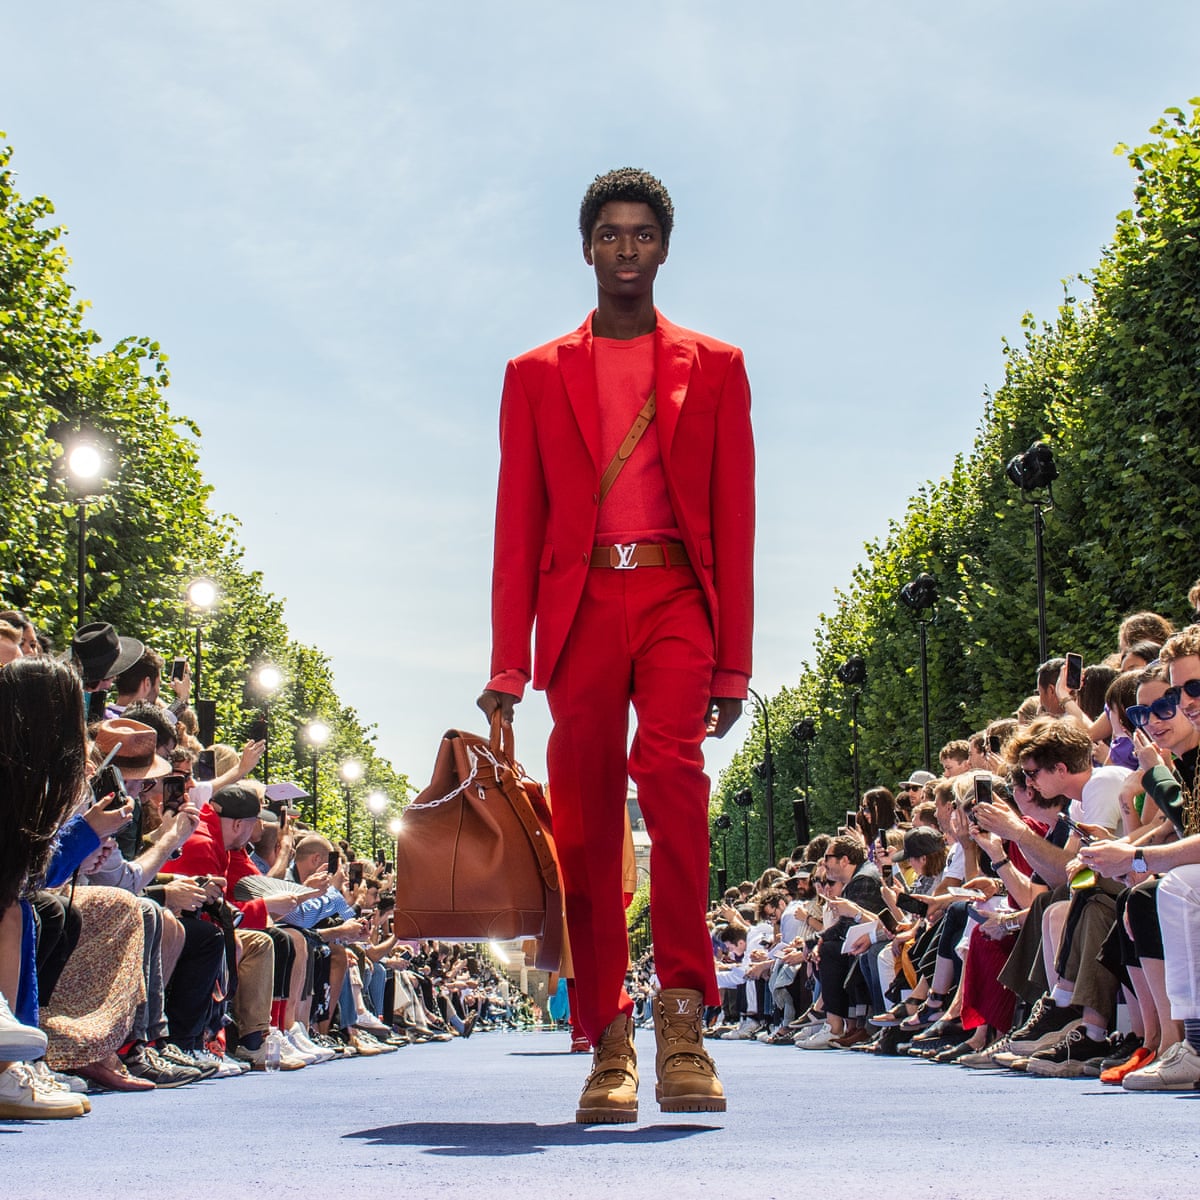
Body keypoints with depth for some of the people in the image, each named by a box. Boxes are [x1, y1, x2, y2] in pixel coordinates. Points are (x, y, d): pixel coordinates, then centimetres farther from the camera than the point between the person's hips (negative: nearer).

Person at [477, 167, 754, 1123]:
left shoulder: (715, 367, 15)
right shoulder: (537, 375, 17)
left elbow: (735, 520, 10)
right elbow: (518, 524, 11)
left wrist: (734, 660, 1)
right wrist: (509, 661, 1)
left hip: (675, 595, -1)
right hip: (581, 604, 2)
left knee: (668, 763, -27)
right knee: (584, 820, -2)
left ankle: (683, 1010, -23)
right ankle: (609, 1042, 4)